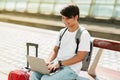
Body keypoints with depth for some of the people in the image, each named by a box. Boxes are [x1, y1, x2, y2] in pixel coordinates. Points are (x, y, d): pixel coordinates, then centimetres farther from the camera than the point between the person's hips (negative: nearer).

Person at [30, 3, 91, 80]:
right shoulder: (62, 32, 14)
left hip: (71, 69, -6)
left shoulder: (83, 34, -8)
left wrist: (60, 63, -19)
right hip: (57, 65, 7)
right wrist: (48, 61, -4)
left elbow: (79, 57, -13)